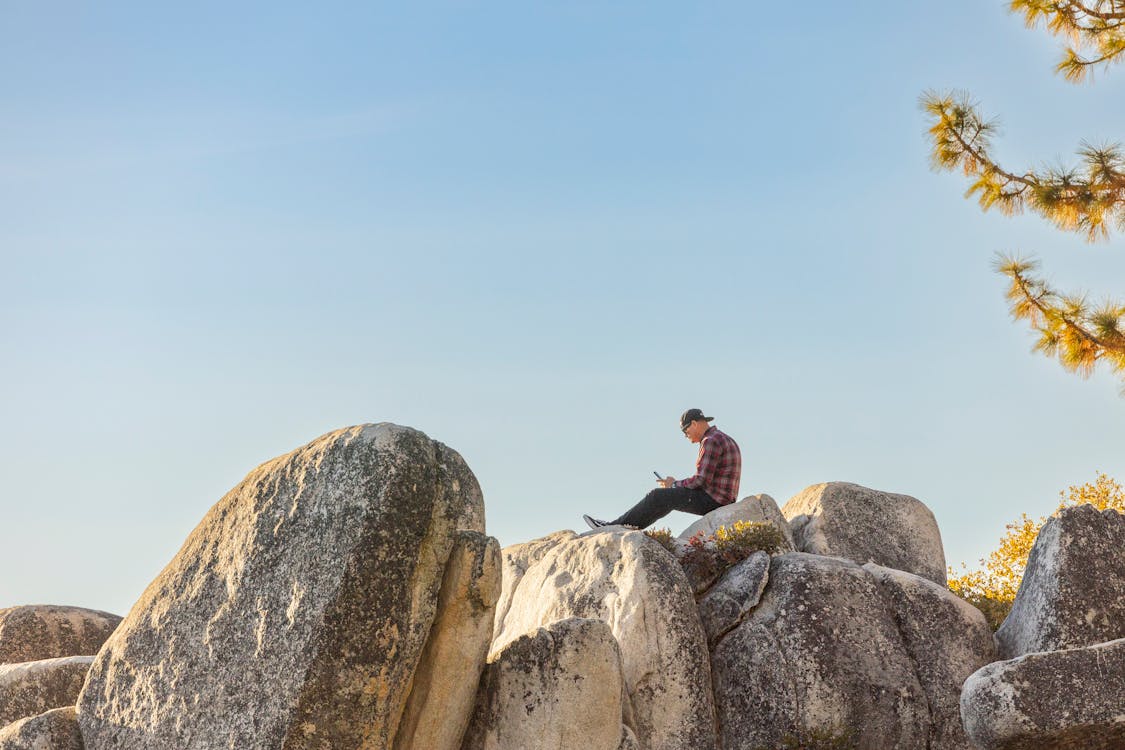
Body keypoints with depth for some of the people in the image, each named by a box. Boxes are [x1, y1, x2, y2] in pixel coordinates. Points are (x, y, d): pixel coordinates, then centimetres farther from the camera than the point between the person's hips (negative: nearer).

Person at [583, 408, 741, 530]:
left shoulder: (711, 441, -16)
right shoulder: (724, 439, 18)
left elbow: (701, 480, -21)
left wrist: (674, 484, -5)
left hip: (710, 500, -10)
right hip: (721, 501, 10)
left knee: (657, 497, -5)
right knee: (665, 500, 19)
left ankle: (613, 527, 1)